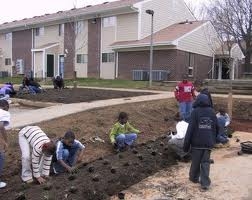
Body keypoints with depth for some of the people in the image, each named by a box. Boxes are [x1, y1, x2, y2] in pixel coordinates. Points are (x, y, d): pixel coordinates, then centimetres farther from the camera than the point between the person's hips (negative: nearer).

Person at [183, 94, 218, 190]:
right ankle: (205, 183, 3)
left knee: (195, 161, 12)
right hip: (209, 143, 3)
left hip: (197, 142, -3)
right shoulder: (212, 112, 5)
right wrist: (213, 140, 27)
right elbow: (217, 128, 13)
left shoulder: (195, 112, -8)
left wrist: (186, 144, -7)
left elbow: (190, 129, -11)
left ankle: (194, 178, 29)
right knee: (206, 162, 7)